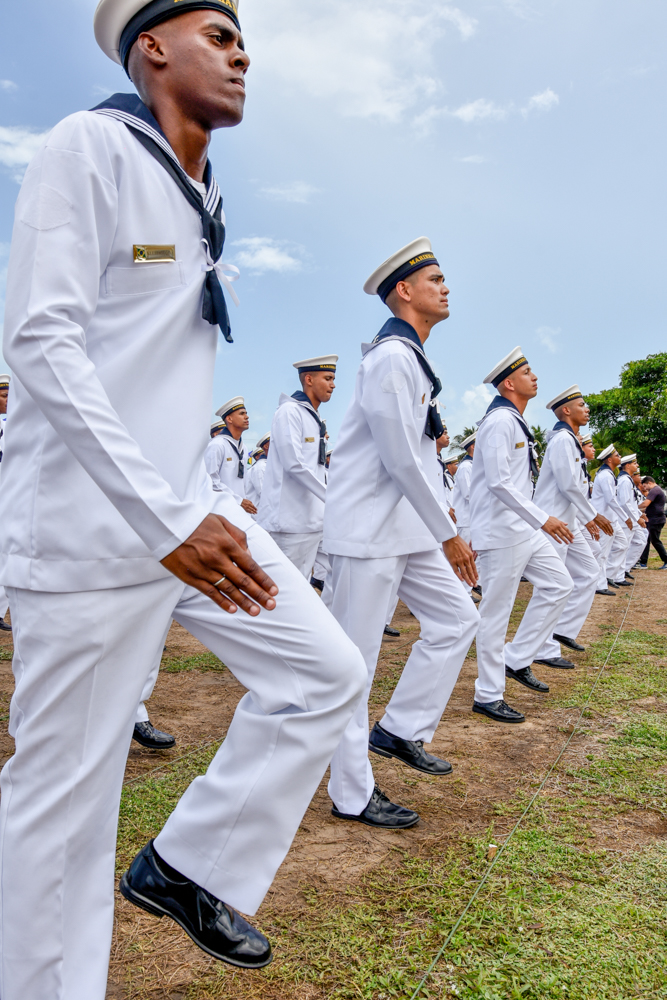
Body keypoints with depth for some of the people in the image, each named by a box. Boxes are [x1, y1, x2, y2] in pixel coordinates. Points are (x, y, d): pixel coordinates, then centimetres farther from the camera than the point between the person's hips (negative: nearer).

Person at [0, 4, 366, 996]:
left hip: (191, 504, 9)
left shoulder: (203, 198, 18)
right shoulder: (90, 147, -7)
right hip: (90, 528, -8)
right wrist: (164, 520, -25)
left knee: (327, 674, 6)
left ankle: (188, 867, 20)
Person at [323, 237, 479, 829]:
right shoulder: (391, 356, -15)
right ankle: (352, 795, 12)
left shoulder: (411, 357, 17)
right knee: (354, 658, 0)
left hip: (407, 525, 10)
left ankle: (402, 730, 22)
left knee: (456, 619, 12)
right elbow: (401, 459, -20)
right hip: (369, 528, -10)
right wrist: (449, 534, -14)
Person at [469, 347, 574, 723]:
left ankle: (517, 660, 18)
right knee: (496, 611, -2)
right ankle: (488, 696, 9)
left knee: (559, 585, 12)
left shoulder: (517, 422, 16)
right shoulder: (500, 420, -15)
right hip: (501, 530, -10)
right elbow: (498, 482, -24)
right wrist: (542, 519, -25)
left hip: (523, 527, 10)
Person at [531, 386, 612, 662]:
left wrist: (586, 519, 19)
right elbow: (569, 484, -19)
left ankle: (564, 630, 18)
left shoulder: (571, 440, 18)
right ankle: (545, 651, 2)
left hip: (568, 523, 10)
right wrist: (594, 515, -10)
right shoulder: (562, 439, -14)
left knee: (588, 572, 12)